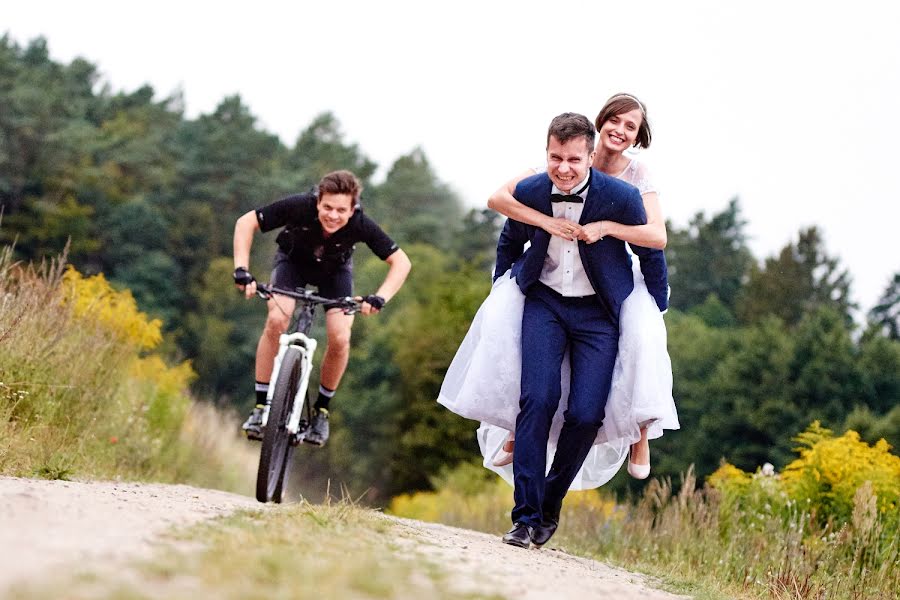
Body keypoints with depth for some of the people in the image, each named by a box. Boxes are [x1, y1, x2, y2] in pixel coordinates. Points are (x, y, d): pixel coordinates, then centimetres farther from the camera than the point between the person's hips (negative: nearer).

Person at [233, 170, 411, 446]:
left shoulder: (361, 225, -35)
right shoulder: (300, 206, -37)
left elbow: (401, 261, -26)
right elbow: (246, 223, -26)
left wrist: (380, 297, -41)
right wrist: (242, 270, -37)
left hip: (335, 270, 1)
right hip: (293, 260, -1)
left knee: (340, 338, -19)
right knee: (276, 320, -25)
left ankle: (321, 410, 5)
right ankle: (260, 408, -15)